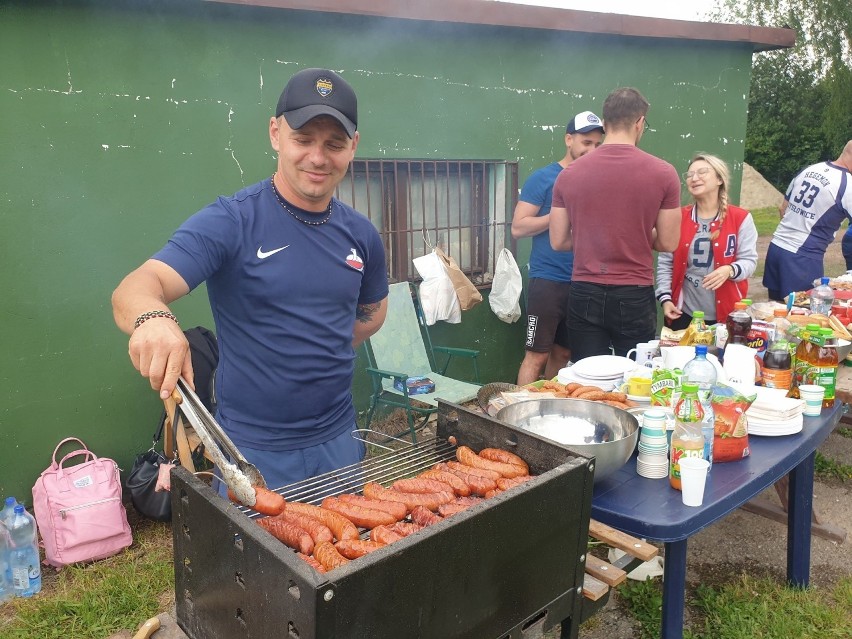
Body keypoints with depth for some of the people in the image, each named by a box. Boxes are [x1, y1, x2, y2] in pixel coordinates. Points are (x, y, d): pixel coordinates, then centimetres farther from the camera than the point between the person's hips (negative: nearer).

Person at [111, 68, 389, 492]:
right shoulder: (231, 222, -13)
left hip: (338, 441, 5)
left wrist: (323, 348, 1)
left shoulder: (360, 234, 1)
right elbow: (134, 290, -24)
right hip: (253, 451, -4)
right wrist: (152, 319, -47)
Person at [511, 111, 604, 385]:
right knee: (538, 354, -4)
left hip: (581, 283, 6)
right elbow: (518, 227, -9)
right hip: (548, 280, -6)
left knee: (563, 353, 13)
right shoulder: (543, 178, -4)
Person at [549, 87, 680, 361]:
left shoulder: (569, 174, -1)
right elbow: (667, 243, -2)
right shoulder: (663, 173, -6)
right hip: (635, 296, -2)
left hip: (585, 294, 2)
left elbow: (558, 242, 4)